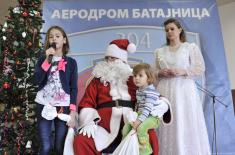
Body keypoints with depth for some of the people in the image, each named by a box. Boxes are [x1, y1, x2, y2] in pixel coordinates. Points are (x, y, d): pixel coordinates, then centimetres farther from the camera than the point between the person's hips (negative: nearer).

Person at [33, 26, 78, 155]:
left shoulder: (71, 62, 4)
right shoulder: (42, 60, 9)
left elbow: (74, 88, 1)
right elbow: (37, 81, -8)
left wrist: (72, 112, -6)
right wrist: (48, 59, -11)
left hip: (63, 106, -1)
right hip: (44, 106, 1)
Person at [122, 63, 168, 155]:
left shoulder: (150, 91, -19)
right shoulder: (138, 90, 11)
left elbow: (147, 108, -26)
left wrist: (139, 120, -32)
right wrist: (135, 117, 12)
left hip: (152, 116, -9)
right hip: (141, 115, 9)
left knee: (141, 128, -33)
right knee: (126, 127, 2)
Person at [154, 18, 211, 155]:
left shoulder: (191, 47, 6)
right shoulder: (160, 51, 15)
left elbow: (200, 69, 1)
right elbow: (156, 72, 17)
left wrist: (182, 71, -13)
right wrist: (161, 73, -5)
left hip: (185, 90, -2)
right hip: (165, 91, 3)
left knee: (187, 125, -3)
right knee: (167, 127, 1)